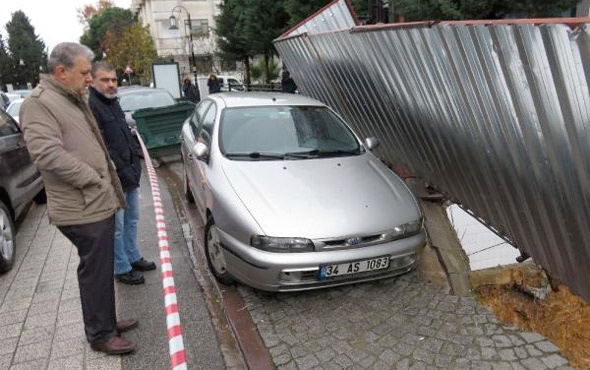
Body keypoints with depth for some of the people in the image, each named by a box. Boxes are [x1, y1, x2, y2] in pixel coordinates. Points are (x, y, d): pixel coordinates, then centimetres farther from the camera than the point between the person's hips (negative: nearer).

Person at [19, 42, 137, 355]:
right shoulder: (39, 103, -14)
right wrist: (93, 178, -18)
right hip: (83, 209, -10)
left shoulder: (74, 99, 17)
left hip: (99, 202, 10)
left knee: (103, 267, 19)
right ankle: (100, 335, 17)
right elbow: (47, 153, -25)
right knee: (95, 270, 1)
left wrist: (108, 182, 17)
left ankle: (107, 320, 35)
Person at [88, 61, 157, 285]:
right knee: (117, 227, 3)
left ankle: (133, 258, 35)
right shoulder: (90, 106, -16)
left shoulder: (113, 102, 13)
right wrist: (124, 171, -19)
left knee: (131, 220, 20)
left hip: (130, 175, 9)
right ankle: (122, 269, 17)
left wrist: (135, 166, 12)